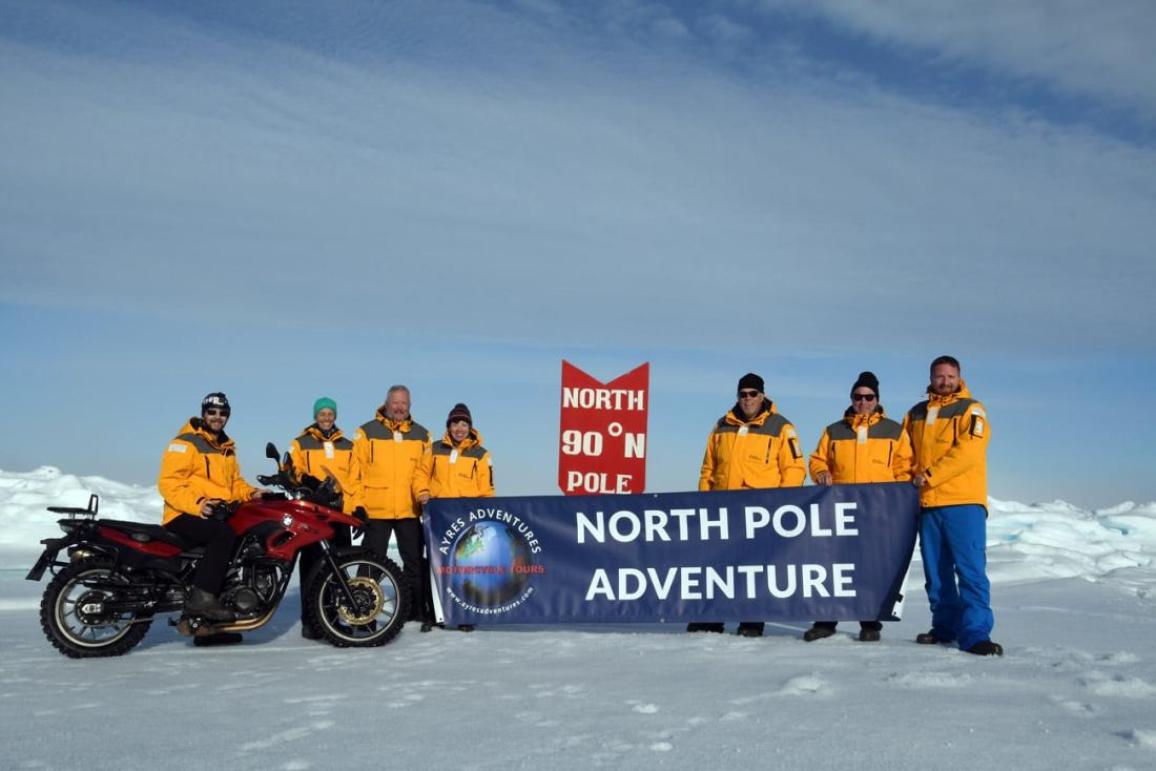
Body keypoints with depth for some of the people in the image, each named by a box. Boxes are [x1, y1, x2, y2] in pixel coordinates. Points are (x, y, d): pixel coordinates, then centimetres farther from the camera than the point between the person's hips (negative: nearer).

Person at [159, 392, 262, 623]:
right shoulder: (186, 442, -6)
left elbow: (234, 482, 25)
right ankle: (201, 597, -36)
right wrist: (195, 503, -28)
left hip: (219, 513, 8)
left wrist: (250, 492, 3)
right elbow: (168, 483, -14)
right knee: (224, 533, -34)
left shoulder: (226, 447, 22)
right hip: (185, 515, -8)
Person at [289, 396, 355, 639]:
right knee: (311, 563, -6)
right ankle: (309, 620, -2)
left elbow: (355, 479, 15)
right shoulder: (301, 443, 7)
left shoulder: (347, 446, 17)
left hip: (340, 511, 4)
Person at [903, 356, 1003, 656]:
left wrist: (929, 475, -14)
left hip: (964, 503, -5)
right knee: (936, 572, 9)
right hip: (927, 504, 5)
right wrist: (911, 480, 1)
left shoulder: (971, 410, 1)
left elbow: (967, 452, -12)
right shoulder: (916, 414, 16)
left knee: (970, 569, -9)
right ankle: (945, 626, 20)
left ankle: (975, 633, -10)